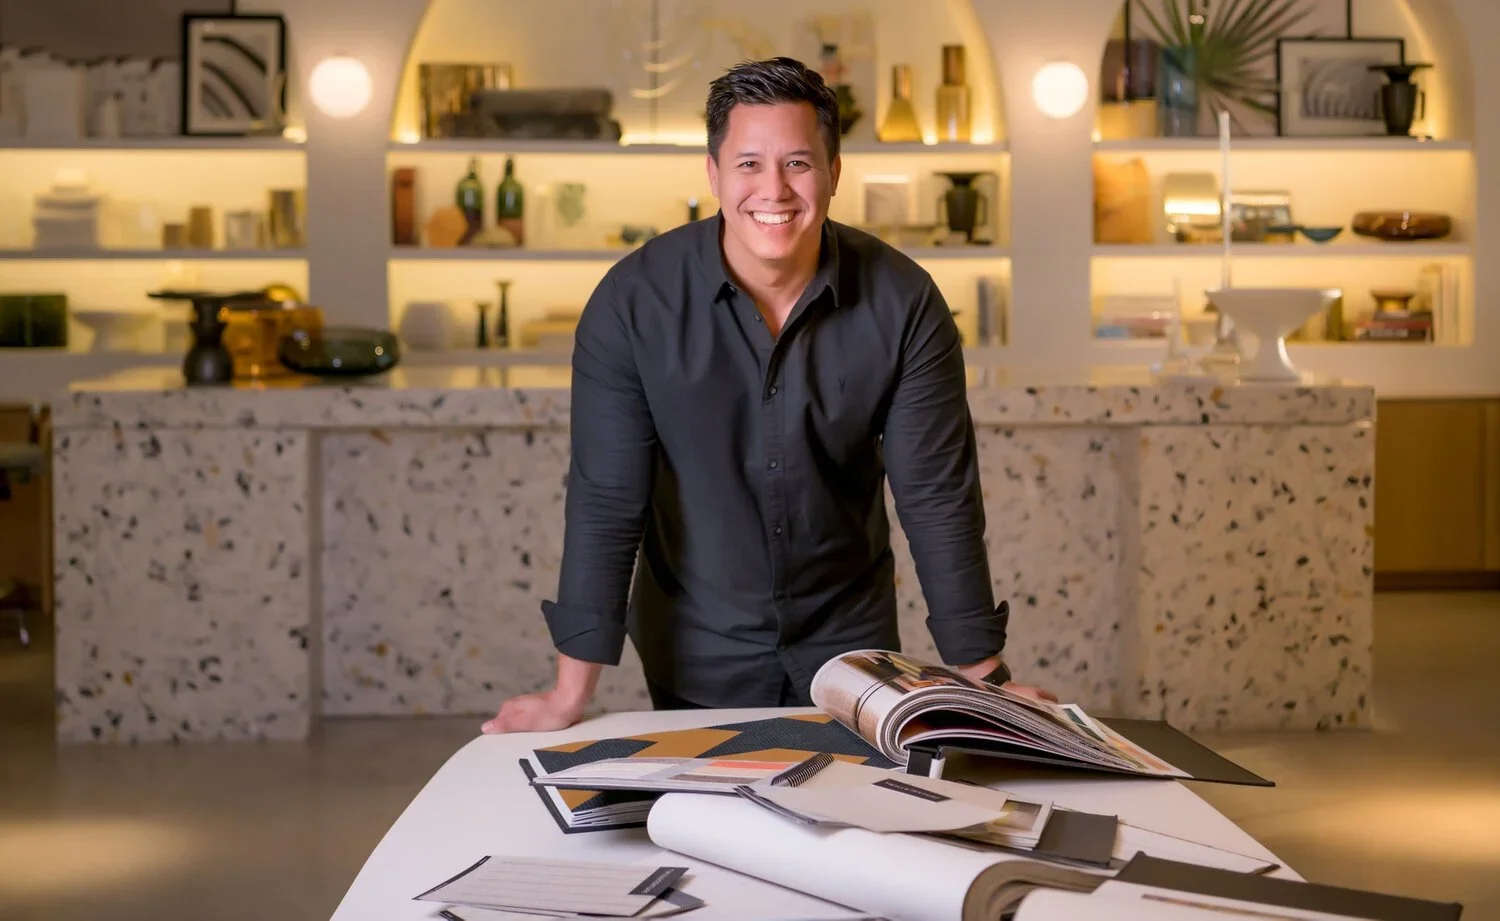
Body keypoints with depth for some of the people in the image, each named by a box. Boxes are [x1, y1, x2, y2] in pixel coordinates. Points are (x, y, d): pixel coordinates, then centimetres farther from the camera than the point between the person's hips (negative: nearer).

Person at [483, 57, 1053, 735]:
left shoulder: (904, 303, -14)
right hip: (697, 654, -1)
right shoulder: (633, 302, -16)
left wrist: (983, 677, -12)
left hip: (850, 641, 1)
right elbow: (606, 498, -15)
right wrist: (572, 692, -17)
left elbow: (937, 496, -11)